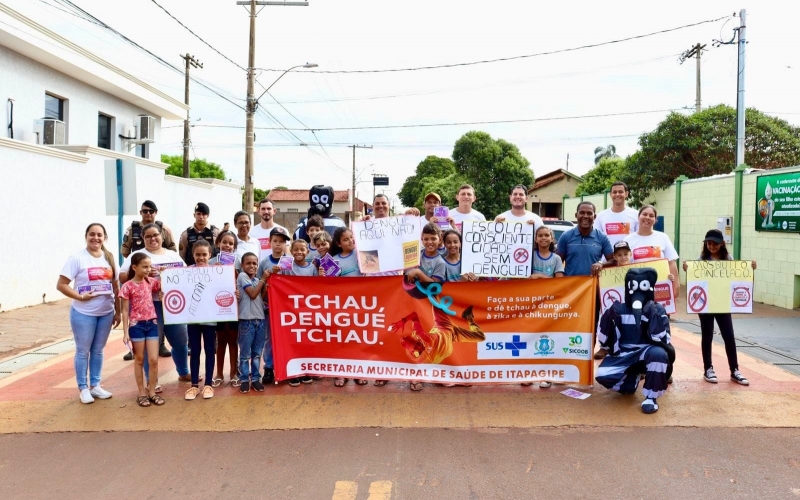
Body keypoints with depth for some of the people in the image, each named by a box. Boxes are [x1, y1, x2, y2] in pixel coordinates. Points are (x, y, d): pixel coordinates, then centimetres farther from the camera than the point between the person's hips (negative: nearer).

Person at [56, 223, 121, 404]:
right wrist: (81, 297, -19)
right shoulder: (77, 258, -9)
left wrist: (117, 312, 9)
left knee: (98, 350, 15)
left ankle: (95, 385, 26)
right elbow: (61, 285, -11)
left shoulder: (109, 258, 5)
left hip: (106, 313, 5)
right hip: (84, 313, -4)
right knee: (83, 351, 6)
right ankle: (83, 388, 18)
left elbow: (116, 287, 10)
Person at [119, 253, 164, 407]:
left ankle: (152, 392, 14)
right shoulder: (128, 286, -7)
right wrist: (125, 332, -8)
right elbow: (125, 311, -5)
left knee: (154, 360, 2)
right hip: (136, 325, -4)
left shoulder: (151, 282, 5)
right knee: (139, 360, 8)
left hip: (152, 324, 4)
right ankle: (142, 393, 18)